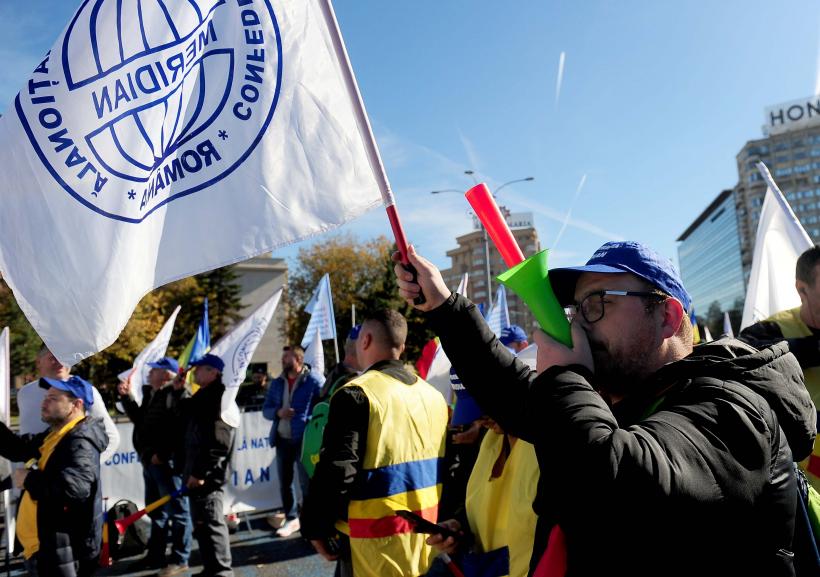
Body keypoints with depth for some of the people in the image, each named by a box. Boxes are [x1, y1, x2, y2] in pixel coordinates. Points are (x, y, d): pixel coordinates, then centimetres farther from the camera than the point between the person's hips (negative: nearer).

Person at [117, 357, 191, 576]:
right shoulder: (151, 394, 16)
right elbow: (139, 419, 25)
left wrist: (162, 454, -22)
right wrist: (126, 397, 17)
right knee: (155, 510, 19)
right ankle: (156, 555, 31)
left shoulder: (178, 394, -15)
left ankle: (179, 559, 4)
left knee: (177, 510, -2)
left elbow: (180, 429, -23)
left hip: (168, 462, -10)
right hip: (150, 462, 10)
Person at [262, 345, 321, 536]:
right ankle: (290, 518, 28)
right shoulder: (277, 383, 10)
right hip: (282, 440, 6)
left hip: (304, 440, -6)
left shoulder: (313, 382, -8)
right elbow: (265, 409, 12)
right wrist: (278, 412, -9)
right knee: (284, 482, 13)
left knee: (306, 482, 0)